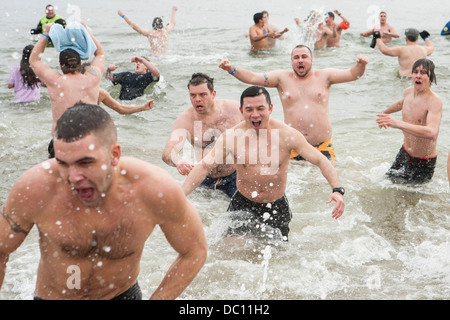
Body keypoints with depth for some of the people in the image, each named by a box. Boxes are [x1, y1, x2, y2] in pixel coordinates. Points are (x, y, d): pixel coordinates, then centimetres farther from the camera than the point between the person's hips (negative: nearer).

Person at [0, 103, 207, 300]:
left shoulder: (157, 190, -27)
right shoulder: (34, 189, -28)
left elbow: (194, 252, -12)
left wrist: (157, 298, -16)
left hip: (123, 293, 0)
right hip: (52, 295, 0)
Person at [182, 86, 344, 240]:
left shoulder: (287, 134, -13)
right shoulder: (231, 136, -12)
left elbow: (320, 160, -9)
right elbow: (204, 166, -11)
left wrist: (337, 190, -24)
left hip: (277, 207, 0)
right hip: (242, 205, 0)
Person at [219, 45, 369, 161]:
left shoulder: (324, 76, 7)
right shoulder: (282, 77, 6)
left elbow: (352, 74, 1)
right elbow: (253, 78, 2)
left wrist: (360, 65, -21)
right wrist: (232, 69, -12)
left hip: (322, 146, 0)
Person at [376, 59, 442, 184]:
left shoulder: (434, 101, -25)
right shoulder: (408, 91, -1)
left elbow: (432, 133, -42)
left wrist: (398, 123, -50)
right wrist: (385, 113, 42)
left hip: (424, 163, -7)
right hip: (404, 153, 7)